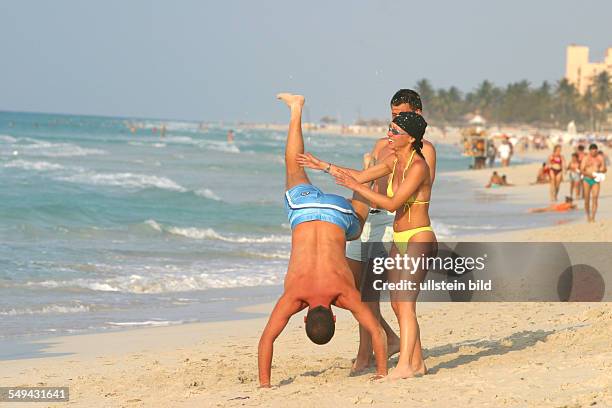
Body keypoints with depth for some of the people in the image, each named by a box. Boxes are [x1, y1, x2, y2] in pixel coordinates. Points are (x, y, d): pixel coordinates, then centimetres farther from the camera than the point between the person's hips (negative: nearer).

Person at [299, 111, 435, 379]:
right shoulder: (395, 161, 9)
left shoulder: (418, 166, -18)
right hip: (400, 241, 9)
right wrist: (323, 166, 17)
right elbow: (362, 176, 20)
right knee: (398, 304, 10)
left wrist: (356, 187, -22)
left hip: (419, 239, -9)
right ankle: (417, 362, 18)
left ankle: (404, 366, -23)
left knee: (405, 303, -18)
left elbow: (392, 204, -22)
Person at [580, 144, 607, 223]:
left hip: (596, 181, 0)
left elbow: (605, 169, 8)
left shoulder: (600, 158, 4)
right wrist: (589, 174, -21)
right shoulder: (586, 158, -1)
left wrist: (601, 170, -16)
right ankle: (588, 216, 24)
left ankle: (593, 218, -11)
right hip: (587, 180, 0)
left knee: (595, 198, -11)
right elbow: (581, 170, -5)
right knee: (587, 199, 4)